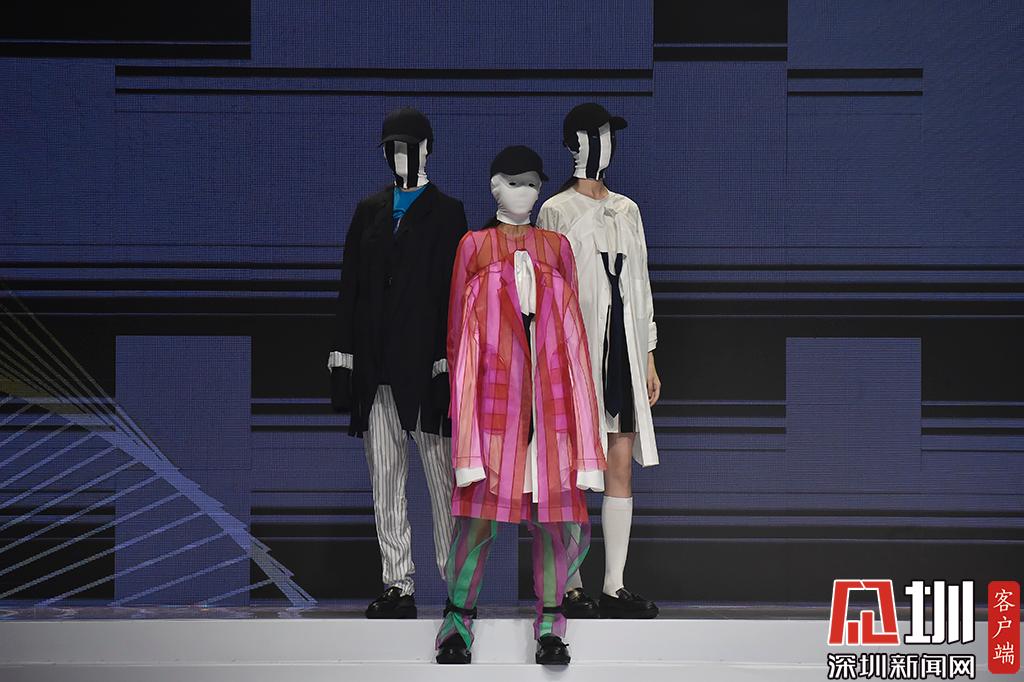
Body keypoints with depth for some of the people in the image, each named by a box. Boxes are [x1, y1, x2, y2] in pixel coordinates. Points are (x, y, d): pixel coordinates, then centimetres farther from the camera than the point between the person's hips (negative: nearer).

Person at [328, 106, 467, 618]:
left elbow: (454, 290, -4)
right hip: (375, 367, 4)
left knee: (442, 477, -3)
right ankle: (397, 586, 9)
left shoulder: (446, 212, 3)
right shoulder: (369, 211, 14)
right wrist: (343, 356, 4)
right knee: (385, 481, 5)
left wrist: (448, 361, -12)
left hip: (425, 363, -4)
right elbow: (350, 287, 12)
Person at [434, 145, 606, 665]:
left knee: (556, 512, -3)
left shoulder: (557, 248, 16)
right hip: (496, 394, -2)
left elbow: (572, 337, 14)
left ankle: (549, 623, 7)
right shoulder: (474, 246, 9)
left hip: (548, 398, 2)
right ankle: (458, 618, 6)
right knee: (479, 510, -6)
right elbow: (460, 334, 7)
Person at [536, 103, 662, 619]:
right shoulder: (556, 212, -1)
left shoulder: (626, 211, 14)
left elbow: (640, 285, 16)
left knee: (622, 465, 3)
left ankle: (615, 586, 6)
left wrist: (649, 358, 13)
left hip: (623, 347, 5)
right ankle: (571, 587, 0)